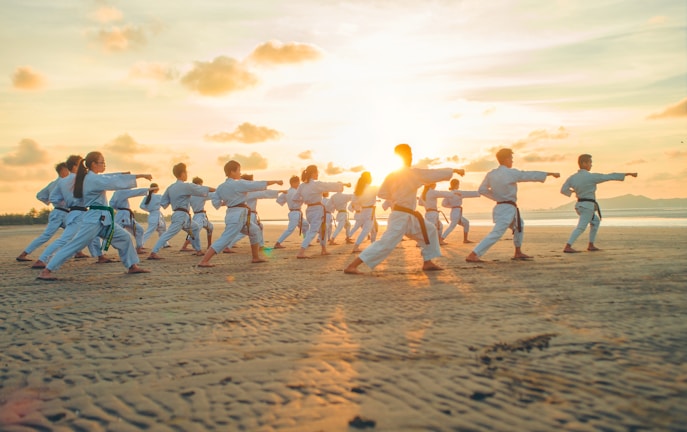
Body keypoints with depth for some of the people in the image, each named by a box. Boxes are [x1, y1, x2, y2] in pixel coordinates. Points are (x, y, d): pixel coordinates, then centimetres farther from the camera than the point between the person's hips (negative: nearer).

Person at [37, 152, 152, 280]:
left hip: (103, 219, 10)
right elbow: (115, 181, -20)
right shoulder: (93, 179, -15)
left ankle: (132, 266, 16)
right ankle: (46, 271, -5)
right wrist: (139, 175, -18)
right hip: (94, 219, -10)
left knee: (124, 237, 10)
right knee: (74, 245, -9)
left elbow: (112, 178, 21)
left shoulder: (92, 178, 14)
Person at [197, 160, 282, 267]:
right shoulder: (239, 184, -14)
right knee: (225, 239, -10)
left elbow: (216, 203, 7)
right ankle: (203, 261, -10)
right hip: (238, 215, -10)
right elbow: (259, 185, -11)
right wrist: (275, 181, -2)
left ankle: (255, 257, 29)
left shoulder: (221, 187, 8)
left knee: (255, 231, 22)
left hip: (232, 214, 10)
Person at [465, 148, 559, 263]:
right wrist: (550, 174, 6)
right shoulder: (511, 173, -14)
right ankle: (472, 255, -20)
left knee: (519, 226, 28)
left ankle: (518, 253, 34)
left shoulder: (491, 174, 3)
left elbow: (482, 190, 4)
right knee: (496, 234, -12)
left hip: (500, 207, 9)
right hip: (508, 209, -9)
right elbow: (531, 175, -5)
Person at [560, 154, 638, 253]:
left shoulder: (572, 177, 2)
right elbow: (610, 176, -9)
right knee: (581, 227, -11)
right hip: (588, 206, -8)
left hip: (580, 205, 8)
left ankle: (591, 245, 23)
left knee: (596, 221, 24)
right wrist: (628, 173, -2)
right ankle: (567, 247, -23)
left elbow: (563, 190, 2)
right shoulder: (592, 176, -14)